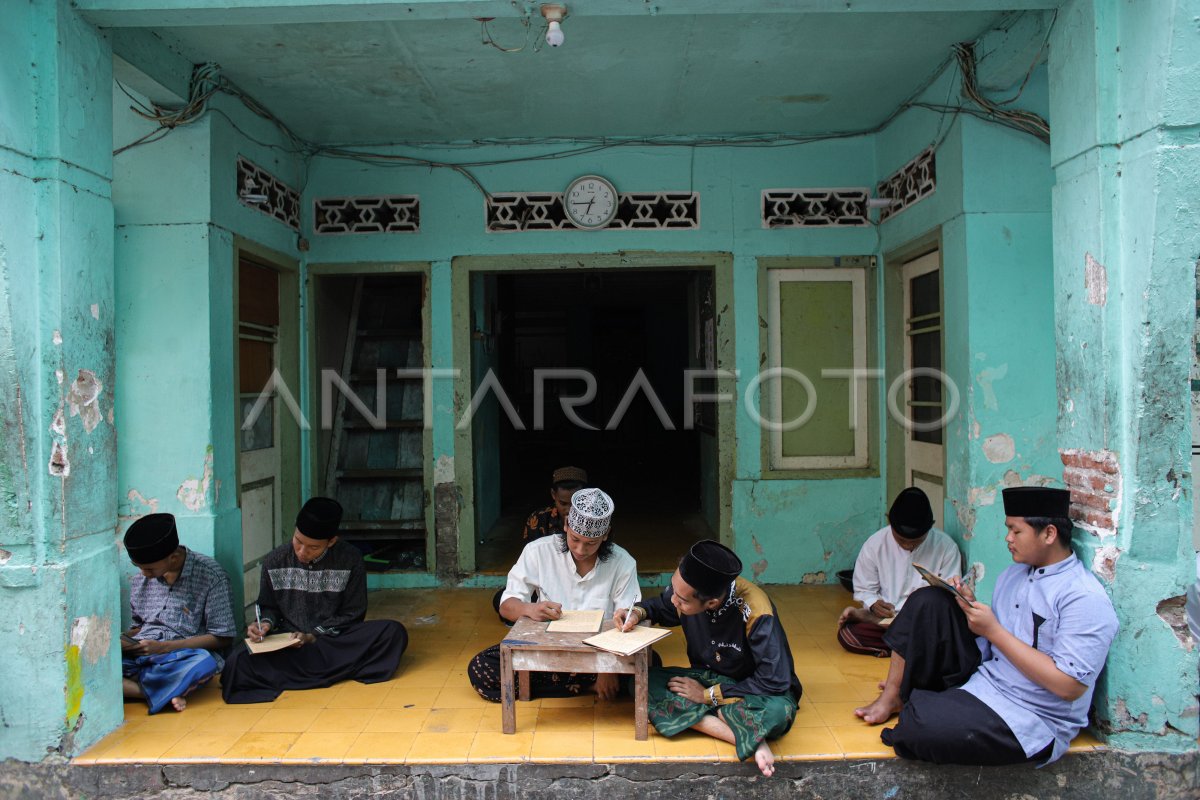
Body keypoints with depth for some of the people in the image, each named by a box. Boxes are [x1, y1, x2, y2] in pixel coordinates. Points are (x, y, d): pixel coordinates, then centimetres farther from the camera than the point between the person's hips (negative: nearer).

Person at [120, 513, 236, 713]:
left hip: (182, 657, -5)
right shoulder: (140, 578, 11)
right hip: (139, 655, 5)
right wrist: (125, 640, -2)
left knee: (204, 663, -40)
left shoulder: (210, 575, -6)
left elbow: (222, 637, -7)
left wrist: (164, 647, -13)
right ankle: (165, 693, -28)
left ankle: (125, 685, -22)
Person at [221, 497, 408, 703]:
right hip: (287, 644, 1)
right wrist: (266, 623, -9)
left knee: (393, 632, -28)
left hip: (337, 640, 0)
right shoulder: (274, 562, 2)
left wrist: (314, 636, -13)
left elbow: (353, 614, 0)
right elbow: (268, 607, 14)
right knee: (240, 659, -29)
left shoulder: (350, 560, -4)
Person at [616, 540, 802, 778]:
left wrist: (708, 695, -21)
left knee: (777, 712, -41)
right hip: (706, 677, 7)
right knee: (640, 683, -22)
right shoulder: (686, 589, -17)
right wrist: (639, 612, -15)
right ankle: (748, 738, -25)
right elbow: (662, 606, 8)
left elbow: (774, 682, -27)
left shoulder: (756, 613, -30)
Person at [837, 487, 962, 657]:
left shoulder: (946, 546, -7)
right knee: (846, 634, -28)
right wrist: (874, 604, -16)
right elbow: (863, 590, 6)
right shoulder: (874, 544, -4)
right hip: (886, 617, 0)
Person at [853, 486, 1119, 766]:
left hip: (1030, 720, -8)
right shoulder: (1012, 574, 10)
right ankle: (891, 697, -2)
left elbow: (1068, 686, -24)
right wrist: (972, 606, -7)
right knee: (928, 601, -5)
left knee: (920, 726, -30)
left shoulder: (1086, 599, -18)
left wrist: (992, 630, -21)